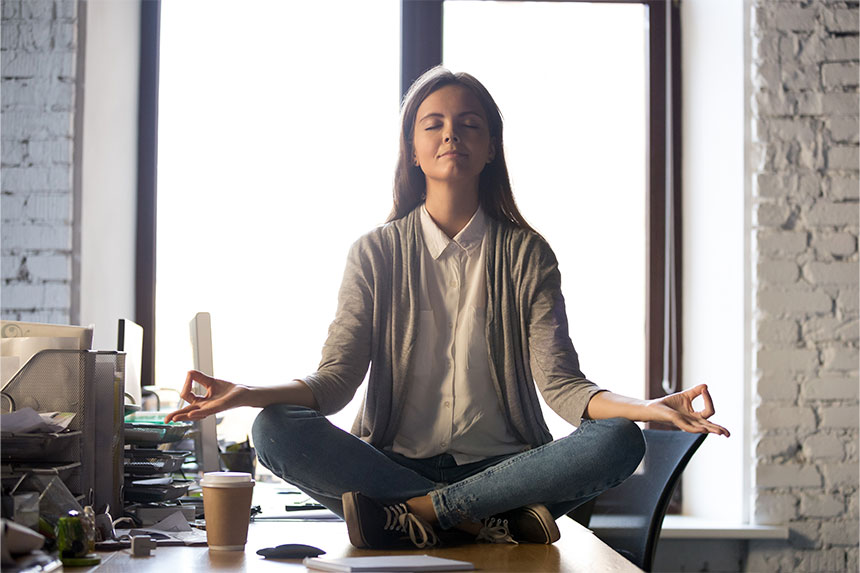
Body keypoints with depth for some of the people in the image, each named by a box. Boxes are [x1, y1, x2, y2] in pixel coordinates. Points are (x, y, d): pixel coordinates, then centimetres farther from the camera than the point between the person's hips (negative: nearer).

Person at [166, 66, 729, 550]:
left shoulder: (526, 253, 5)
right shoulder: (377, 252, 6)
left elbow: (561, 383, -4)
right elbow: (337, 378, -2)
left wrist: (645, 408, -24)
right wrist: (252, 392, -22)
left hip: (504, 465, 0)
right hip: (394, 461, 0)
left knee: (618, 443, -27)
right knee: (275, 430, -25)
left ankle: (408, 512, -24)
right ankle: (486, 521, -25)